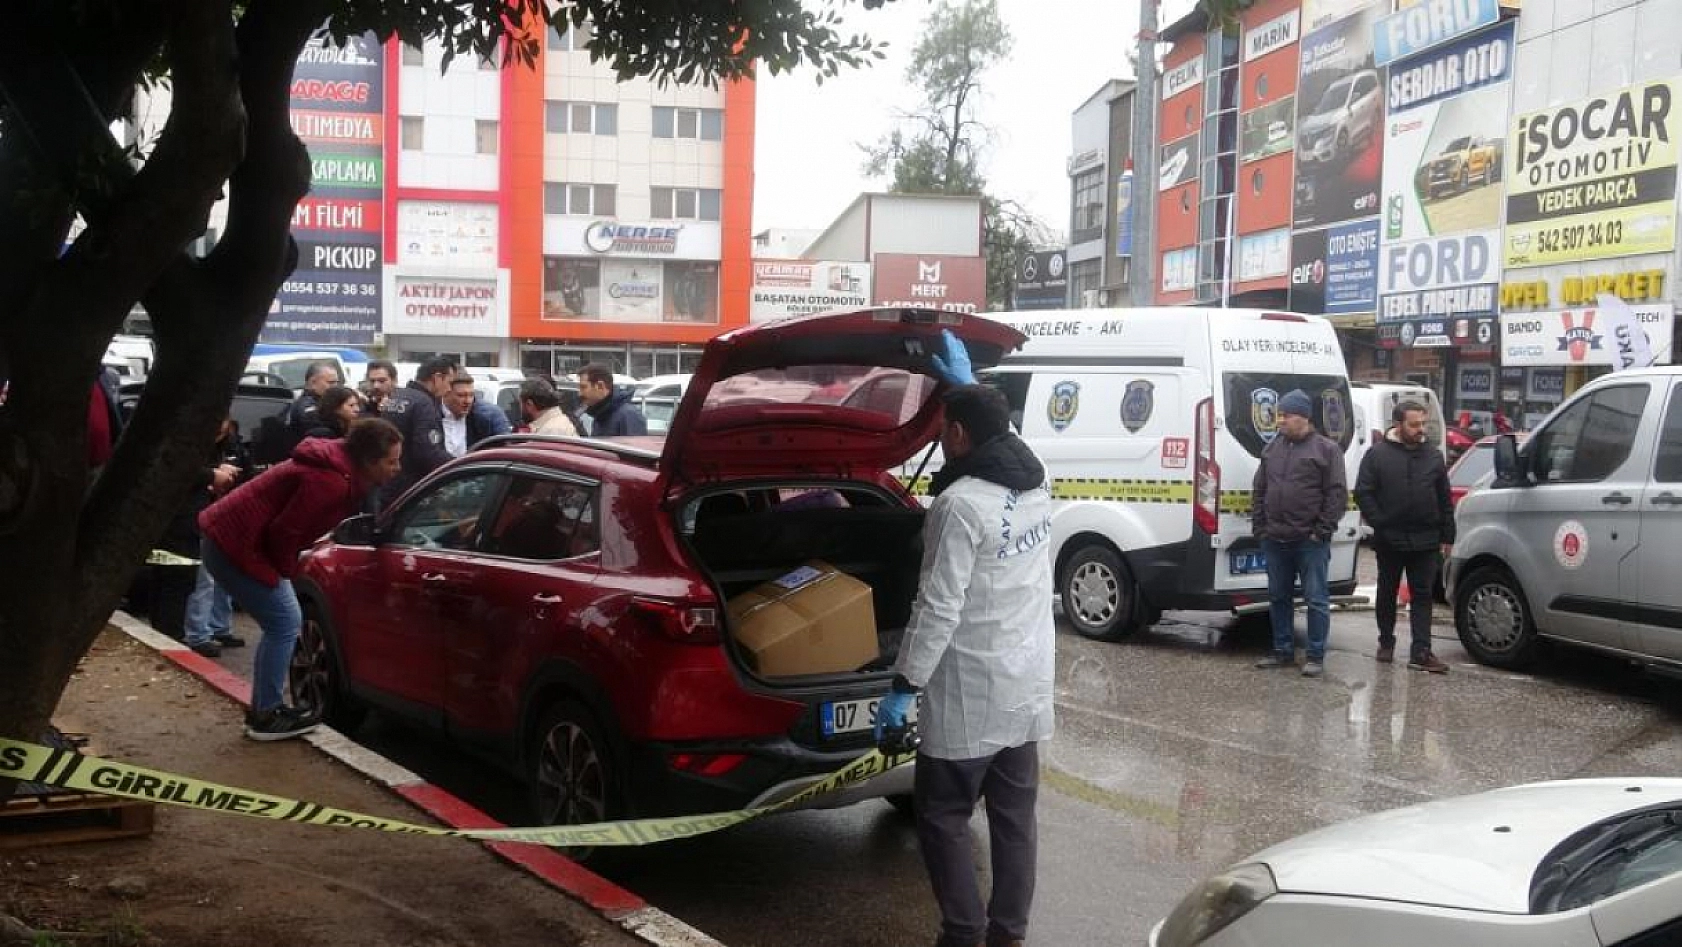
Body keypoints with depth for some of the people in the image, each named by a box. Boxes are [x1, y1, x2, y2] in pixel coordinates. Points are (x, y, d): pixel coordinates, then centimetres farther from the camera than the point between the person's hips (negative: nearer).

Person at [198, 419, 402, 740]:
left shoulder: (340, 468, 6)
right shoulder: (331, 482, -25)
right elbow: (283, 532, -25)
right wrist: (286, 572, -7)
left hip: (231, 536, 10)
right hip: (236, 544, -10)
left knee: (283, 623, 14)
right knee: (285, 624, -7)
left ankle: (264, 709, 21)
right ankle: (267, 717, 0)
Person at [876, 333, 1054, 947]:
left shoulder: (961, 505, -20)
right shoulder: (1036, 483, 4)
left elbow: (939, 609, -21)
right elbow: (996, 431, 29)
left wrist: (903, 687, -14)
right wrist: (968, 384, 37)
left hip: (970, 698, -8)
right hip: (1027, 690, 8)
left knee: (942, 818, 5)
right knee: (1014, 817, 13)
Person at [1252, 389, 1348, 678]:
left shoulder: (1327, 449, -4)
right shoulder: (1272, 448, 12)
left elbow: (1337, 494, -8)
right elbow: (1259, 490, 16)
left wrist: (1322, 530, -13)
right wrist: (1259, 526, 7)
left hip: (1310, 542, -6)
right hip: (1275, 540, 6)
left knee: (1316, 599, -1)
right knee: (1278, 597, 13)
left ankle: (1316, 657, 5)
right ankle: (1283, 652, 23)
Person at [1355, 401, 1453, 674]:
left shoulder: (1434, 456, 7)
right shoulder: (1377, 454, -2)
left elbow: (1445, 500, 9)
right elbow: (1363, 493, -5)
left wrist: (1447, 536, 5)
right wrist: (1379, 523, -12)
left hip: (1425, 540, 1)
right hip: (1389, 539, -1)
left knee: (1422, 595, -1)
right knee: (1387, 593, 12)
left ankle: (1421, 652, -3)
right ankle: (1386, 642, 26)